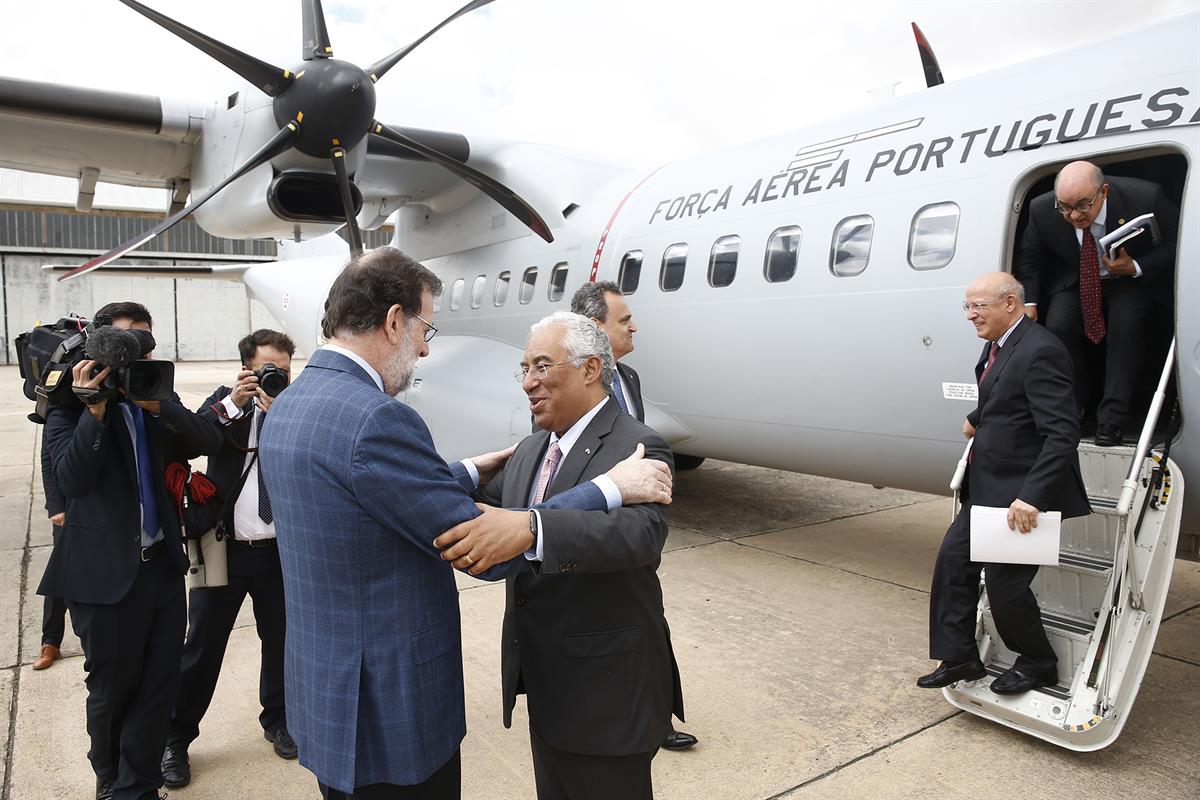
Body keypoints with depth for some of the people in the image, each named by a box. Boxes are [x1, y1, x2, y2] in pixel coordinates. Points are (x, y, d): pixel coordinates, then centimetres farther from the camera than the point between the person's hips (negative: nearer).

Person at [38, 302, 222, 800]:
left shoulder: (160, 400, 7)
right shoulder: (72, 405, -5)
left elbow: (209, 442, -7)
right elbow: (72, 479, -17)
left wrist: (157, 406, -20)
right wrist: (95, 409, -24)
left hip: (162, 564, 4)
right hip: (105, 572, -3)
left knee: (158, 686, 8)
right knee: (112, 689, 13)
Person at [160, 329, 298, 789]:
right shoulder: (224, 402, 3)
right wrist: (232, 404, -21)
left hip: (280, 551, 1)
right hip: (223, 548, -1)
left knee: (280, 640, 14)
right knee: (202, 647, 8)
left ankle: (277, 719, 35)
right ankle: (176, 737, 25)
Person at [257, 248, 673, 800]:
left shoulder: (287, 407, 3)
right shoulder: (375, 419, -27)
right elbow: (485, 550, -23)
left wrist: (472, 472, 16)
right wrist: (612, 488, -16)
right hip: (389, 708, -9)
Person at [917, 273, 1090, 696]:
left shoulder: (1039, 351, -20)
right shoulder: (998, 344, 9)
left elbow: (1062, 434, -25)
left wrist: (1031, 497, -30)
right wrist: (978, 420, 8)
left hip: (1024, 492, -9)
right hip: (988, 490, 9)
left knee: (1005, 581, 1)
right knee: (953, 560, 9)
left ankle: (1037, 664, 27)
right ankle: (958, 657, 22)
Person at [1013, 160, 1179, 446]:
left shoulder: (1145, 198, -26)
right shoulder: (1042, 210, -20)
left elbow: (1175, 245, -10)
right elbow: (1028, 259, -2)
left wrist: (1135, 268, -27)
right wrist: (1030, 303, -12)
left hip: (1130, 281, -2)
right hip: (1074, 283, 2)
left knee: (1127, 325, -29)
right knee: (1057, 325, -24)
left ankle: (1113, 418, -20)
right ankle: (1074, 405, 2)